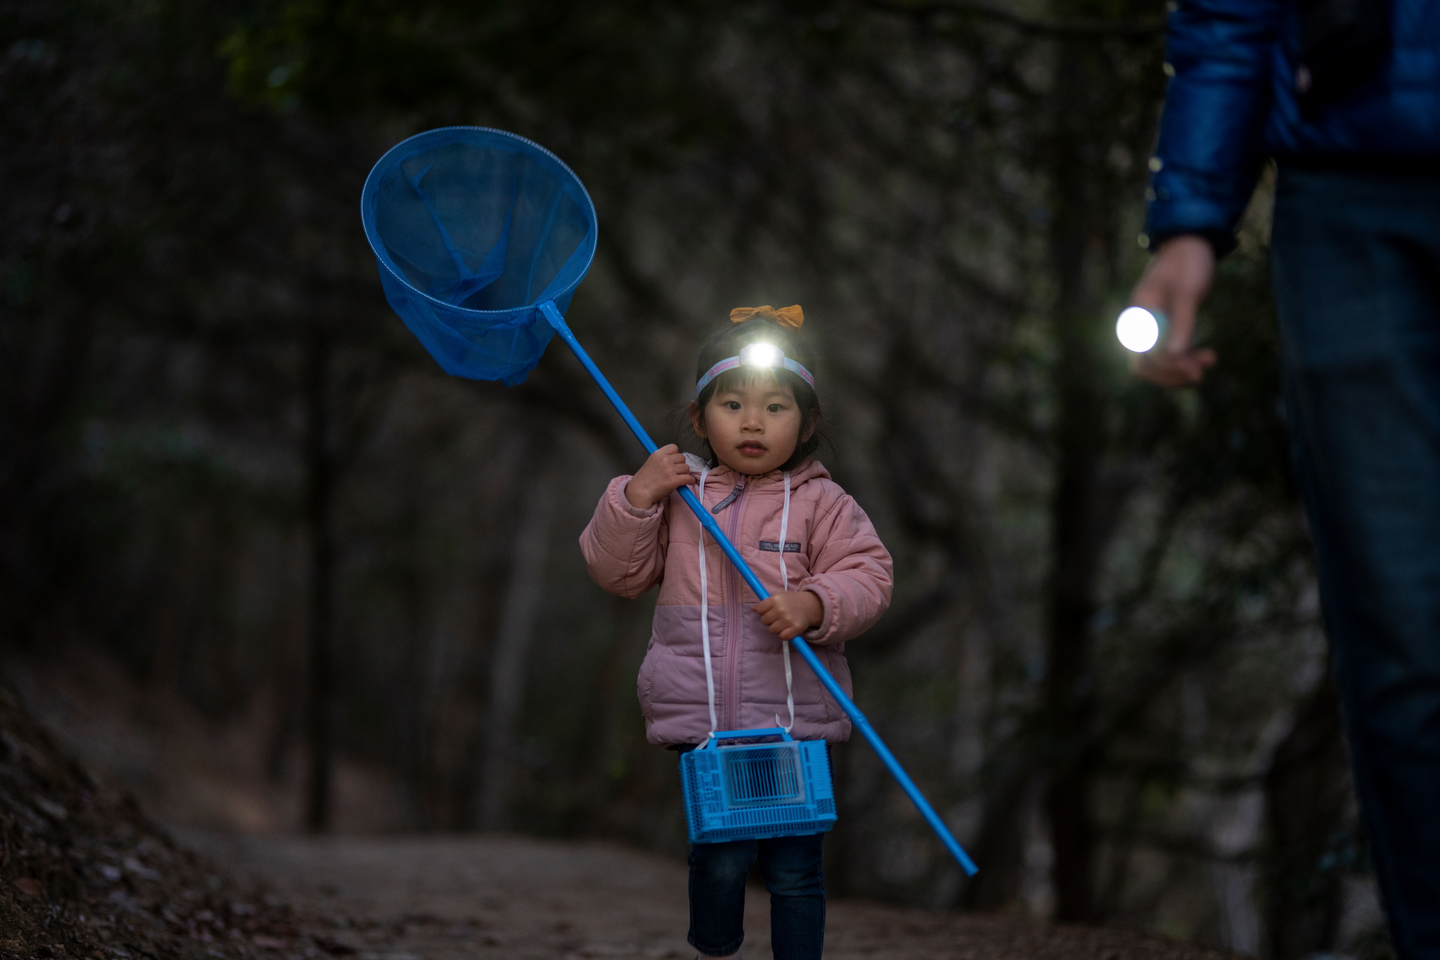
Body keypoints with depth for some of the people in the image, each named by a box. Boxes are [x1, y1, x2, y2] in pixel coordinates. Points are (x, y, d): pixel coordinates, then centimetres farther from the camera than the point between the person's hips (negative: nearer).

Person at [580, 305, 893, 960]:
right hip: (702, 721, 0)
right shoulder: (677, 490, 7)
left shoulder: (821, 504, 3)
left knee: (795, 871, 3)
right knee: (718, 862, 0)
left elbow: (868, 576, -4)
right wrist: (634, 499, -7)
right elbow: (616, 572, 8)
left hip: (796, 719, 0)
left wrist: (815, 604, -23)